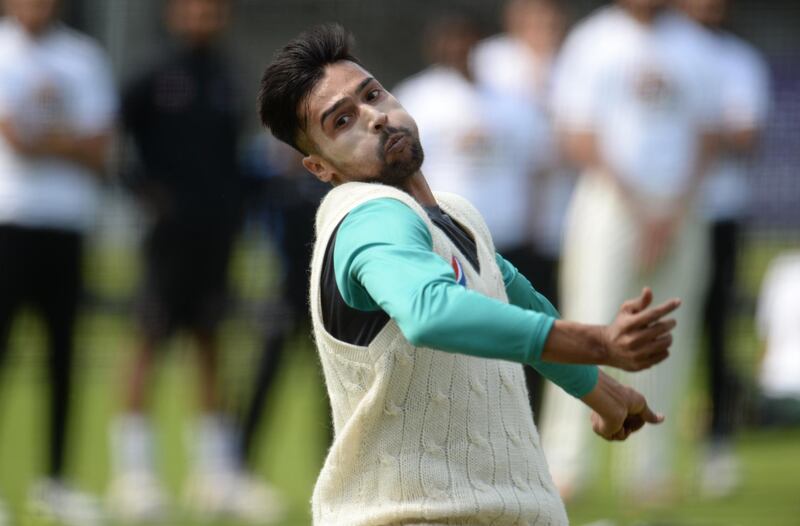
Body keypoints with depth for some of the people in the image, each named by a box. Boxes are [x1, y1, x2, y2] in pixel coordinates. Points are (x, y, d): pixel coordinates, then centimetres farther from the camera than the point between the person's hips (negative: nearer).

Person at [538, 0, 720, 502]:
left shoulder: (694, 45, 10)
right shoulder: (592, 41, -1)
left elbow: (705, 138, 8)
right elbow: (580, 138, -5)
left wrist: (675, 212, -4)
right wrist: (637, 207, -11)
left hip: (679, 211, 4)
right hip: (611, 202, -4)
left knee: (669, 343, 2)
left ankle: (650, 469, 9)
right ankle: (565, 467, -10)